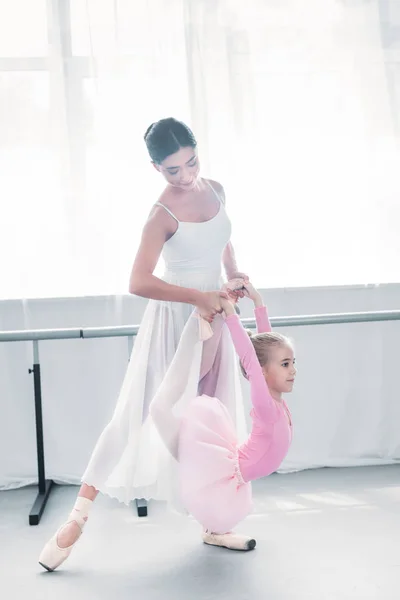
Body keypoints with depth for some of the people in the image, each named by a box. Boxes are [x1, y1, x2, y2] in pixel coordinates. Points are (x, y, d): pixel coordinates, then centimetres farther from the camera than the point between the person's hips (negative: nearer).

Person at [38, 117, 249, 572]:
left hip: (211, 313, 6)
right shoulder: (163, 215, -20)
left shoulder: (215, 190, 1)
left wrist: (234, 273, 10)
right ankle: (79, 515, 4)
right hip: (175, 317, -6)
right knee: (138, 415, -6)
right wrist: (198, 297, -27)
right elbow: (138, 283, -29)